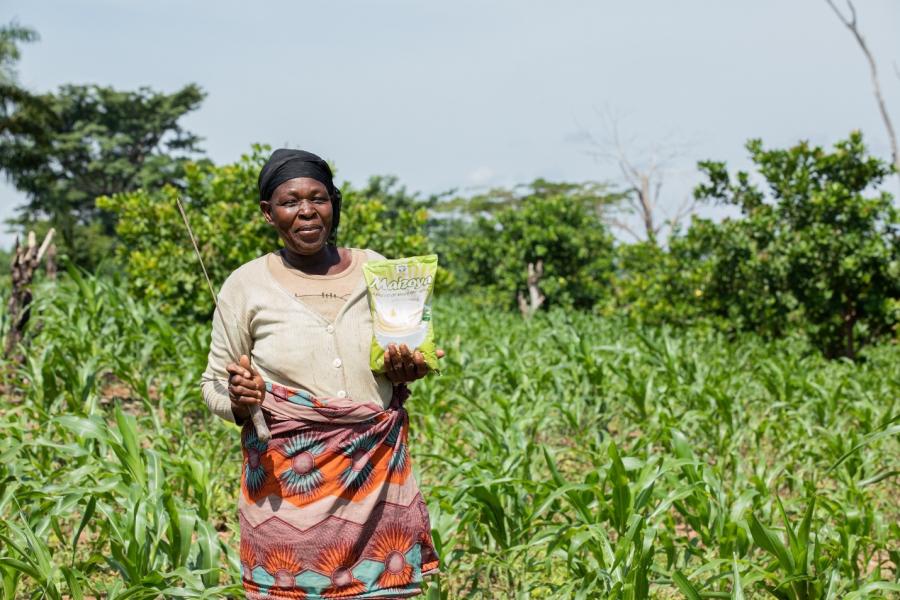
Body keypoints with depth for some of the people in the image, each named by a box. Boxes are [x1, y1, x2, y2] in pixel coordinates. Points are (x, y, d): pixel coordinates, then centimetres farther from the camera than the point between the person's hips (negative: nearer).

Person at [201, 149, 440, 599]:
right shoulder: (246, 285, 0)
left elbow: (408, 350, 16)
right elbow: (214, 386, 6)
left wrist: (406, 372, -7)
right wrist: (238, 399, -16)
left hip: (376, 472, 2)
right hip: (288, 482, -1)